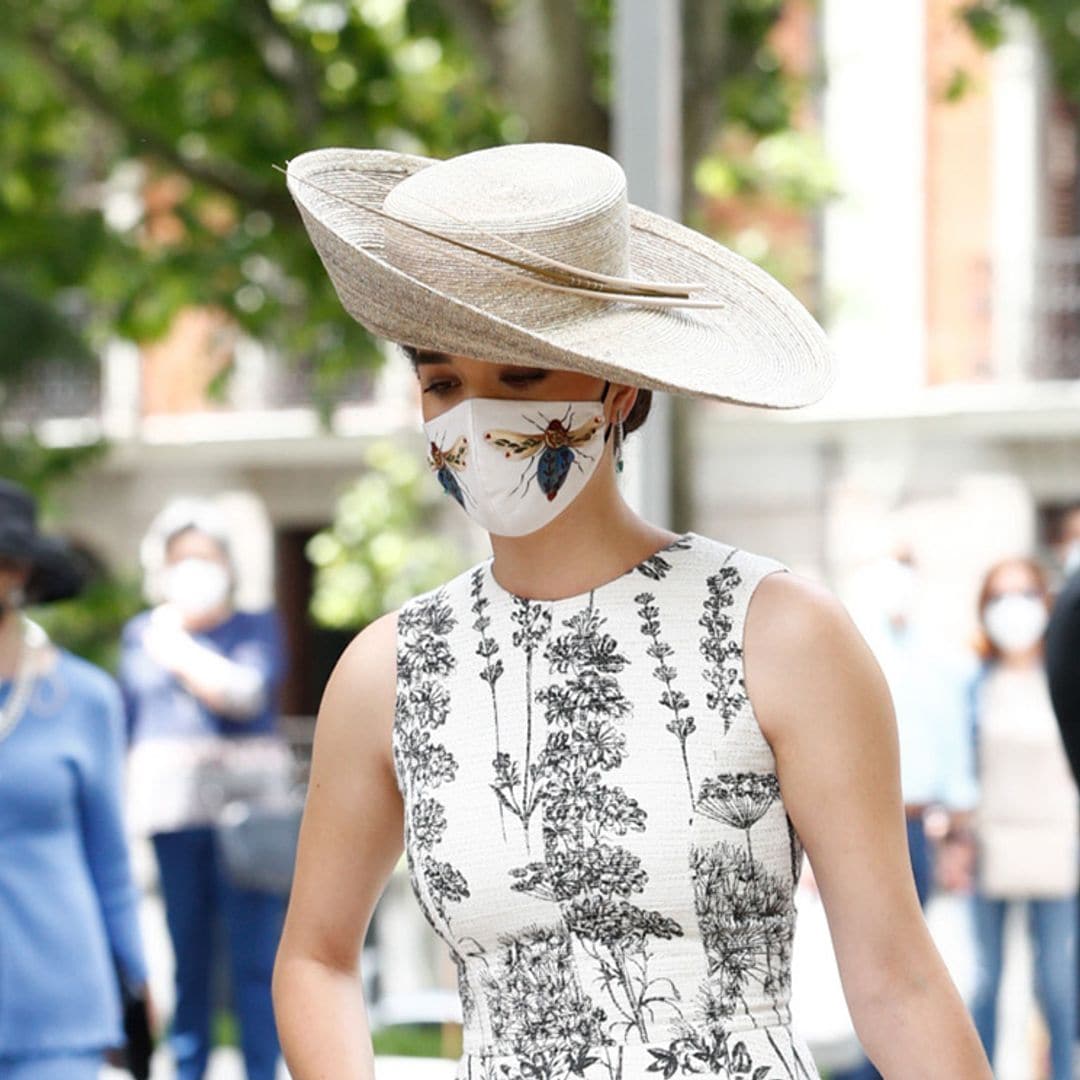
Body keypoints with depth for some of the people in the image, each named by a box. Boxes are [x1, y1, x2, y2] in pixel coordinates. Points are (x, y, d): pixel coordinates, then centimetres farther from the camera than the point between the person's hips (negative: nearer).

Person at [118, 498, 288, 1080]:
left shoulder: (256, 628, 5)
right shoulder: (140, 634, 13)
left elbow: (245, 692, -13)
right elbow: (128, 726, 15)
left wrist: (178, 651, -6)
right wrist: (117, 812, 10)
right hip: (171, 810, 2)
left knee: (255, 958, -6)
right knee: (186, 959, 1)